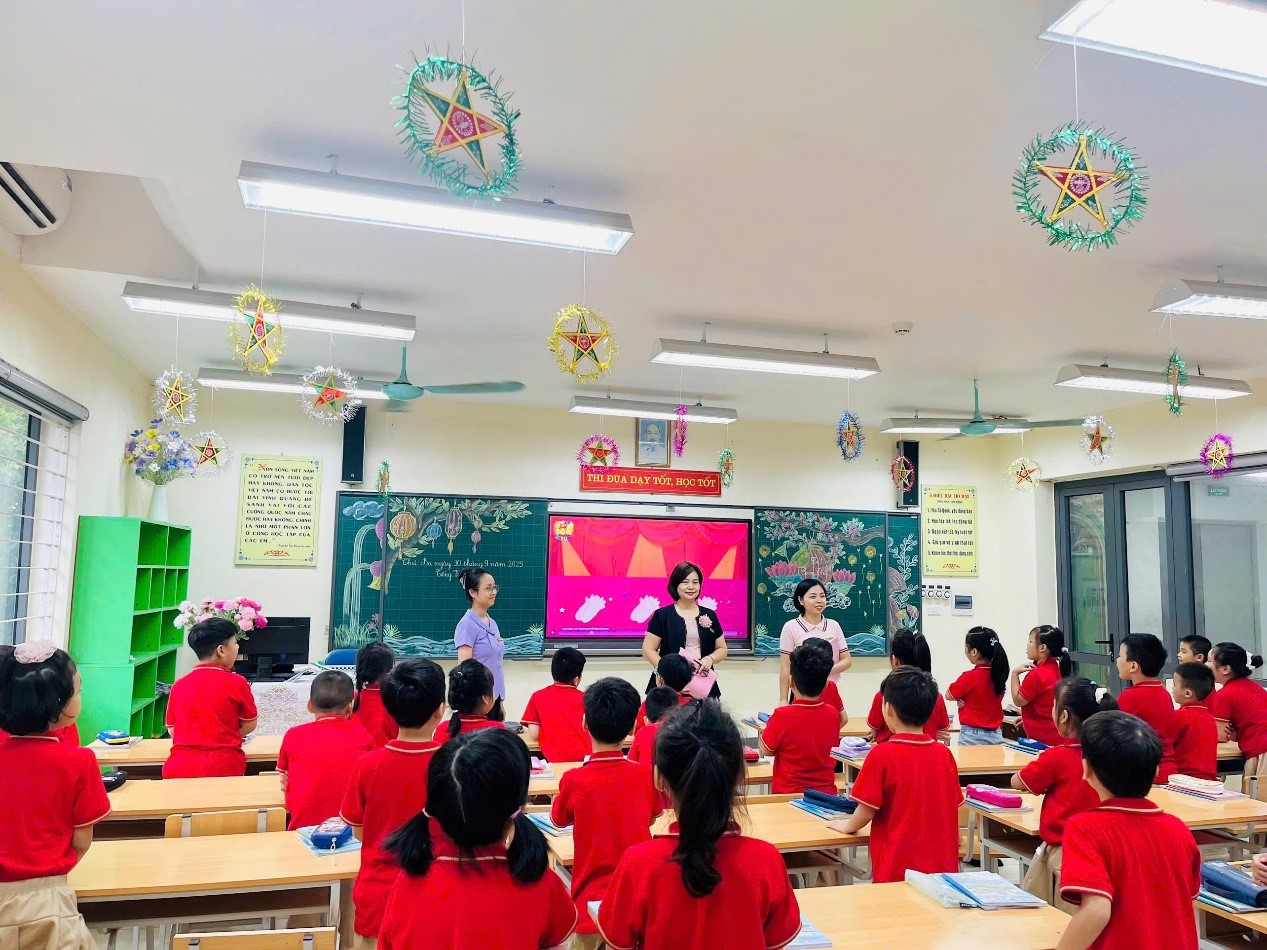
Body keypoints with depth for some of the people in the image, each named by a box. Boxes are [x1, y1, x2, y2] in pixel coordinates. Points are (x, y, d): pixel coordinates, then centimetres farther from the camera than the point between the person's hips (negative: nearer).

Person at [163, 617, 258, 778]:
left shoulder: (179, 685, 6)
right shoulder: (236, 683, -5)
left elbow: (172, 731, 14)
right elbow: (249, 725, 5)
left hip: (180, 768, 4)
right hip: (223, 768, -4)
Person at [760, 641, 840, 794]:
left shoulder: (782, 715, -18)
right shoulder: (832, 714, -5)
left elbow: (766, 750, -4)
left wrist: (763, 730, 14)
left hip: (788, 793, -4)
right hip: (826, 792, 4)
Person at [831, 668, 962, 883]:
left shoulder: (882, 755, -15)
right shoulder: (944, 754, 0)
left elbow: (867, 811, -11)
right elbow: (954, 806, 10)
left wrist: (848, 826, 9)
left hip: (898, 871, -5)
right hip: (943, 867, 5)